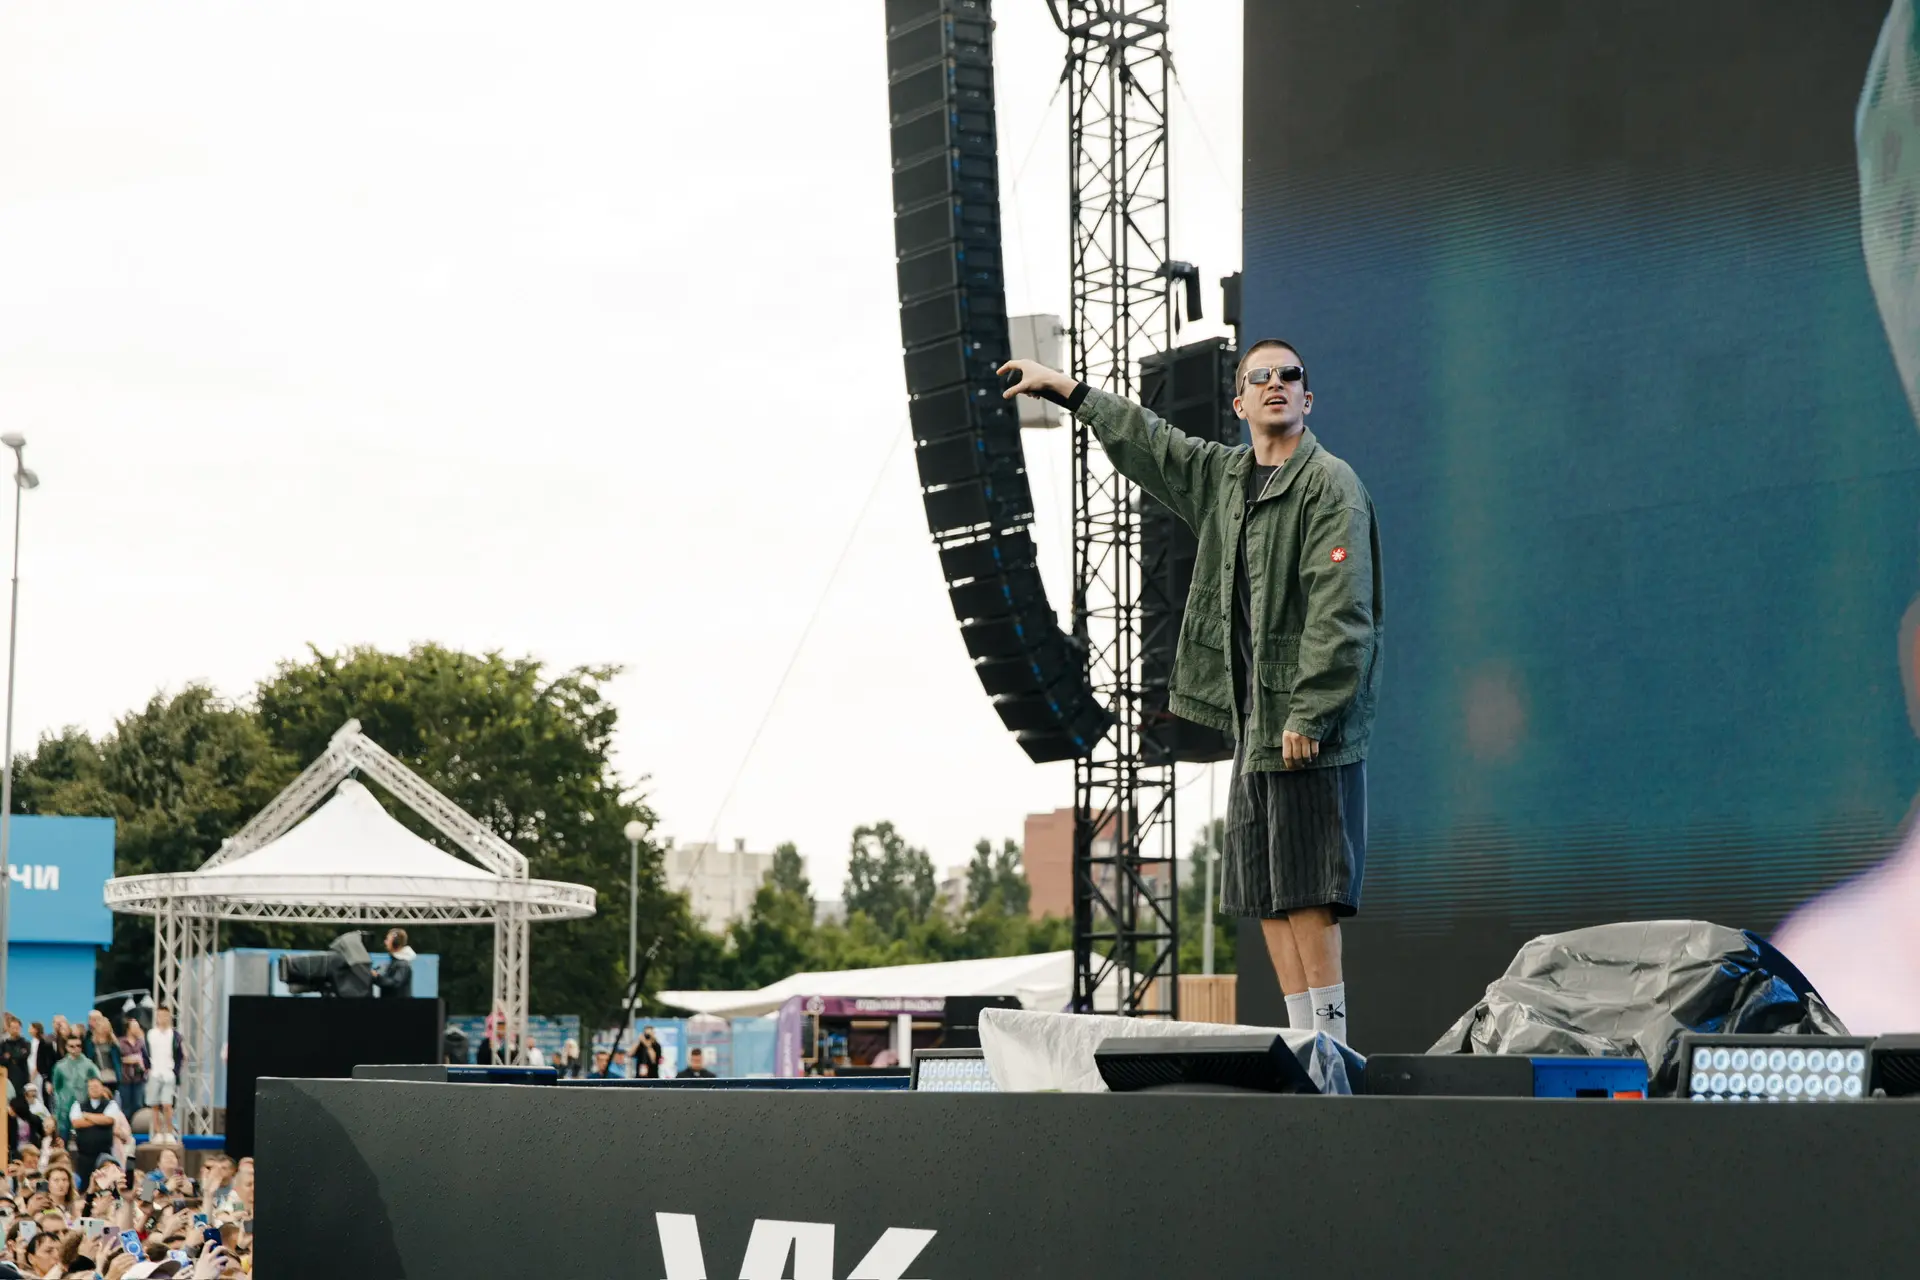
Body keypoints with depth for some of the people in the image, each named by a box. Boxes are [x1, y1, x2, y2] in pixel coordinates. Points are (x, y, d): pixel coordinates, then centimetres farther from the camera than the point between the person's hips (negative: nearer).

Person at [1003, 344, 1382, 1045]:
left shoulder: (1331, 486, -8)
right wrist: (1066, 390, 39)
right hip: (1254, 721, 8)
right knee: (1264, 893, 6)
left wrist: (1307, 716, -21)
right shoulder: (1224, 475, 16)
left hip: (1309, 724, -8)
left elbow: (1340, 613, -16)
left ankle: (1329, 1045, -8)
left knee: (1306, 893, -11)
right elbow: (1148, 442, 32)